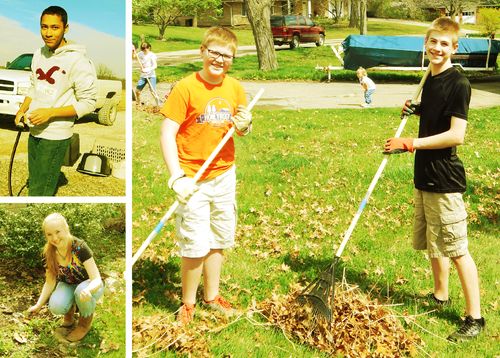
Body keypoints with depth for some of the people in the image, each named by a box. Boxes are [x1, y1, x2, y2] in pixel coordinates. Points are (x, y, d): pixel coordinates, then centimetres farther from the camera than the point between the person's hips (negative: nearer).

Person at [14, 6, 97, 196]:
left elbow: (88, 103, -16)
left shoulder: (77, 60, -16)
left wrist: (50, 113, -22)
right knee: (34, 183, 17)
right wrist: (23, 109, 3)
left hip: (56, 136, -7)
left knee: (39, 192, -7)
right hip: (35, 131, 7)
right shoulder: (39, 54, 7)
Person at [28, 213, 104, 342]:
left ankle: (85, 321, -7)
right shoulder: (49, 253, -16)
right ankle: (70, 309, 7)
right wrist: (39, 305, -14)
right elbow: (50, 282, -4)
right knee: (56, 306, -30)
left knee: (81, 291, -39)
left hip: (90, 285, -3)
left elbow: (97, 279, -33)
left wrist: (88, 291, -54)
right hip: (68, 285, 3)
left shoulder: (80, 247, -29)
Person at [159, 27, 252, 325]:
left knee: (219, 239, 17)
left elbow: (244, 129, 12)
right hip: (193, 180, -5)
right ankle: (188, 303, 18)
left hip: (224, 175, 5)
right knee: (196, 245, -2)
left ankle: (212, 295, 35)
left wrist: (245, 126, -13)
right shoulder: (186, 88, -14)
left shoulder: (235, 88, 2)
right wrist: (177, 177, -22)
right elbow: (167, 134, -15)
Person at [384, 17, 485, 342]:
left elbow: (456, 135, -22)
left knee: (456, 248, -3)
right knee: (431, 242, 19)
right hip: (425, 175, 9)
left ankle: (475, 318, 6)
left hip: (445, 180, -9)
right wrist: (418, 110, 6)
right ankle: (440, 296, 37)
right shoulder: (430, 80, 10)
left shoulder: (458, 84, -16)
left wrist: (411, 143, -21)